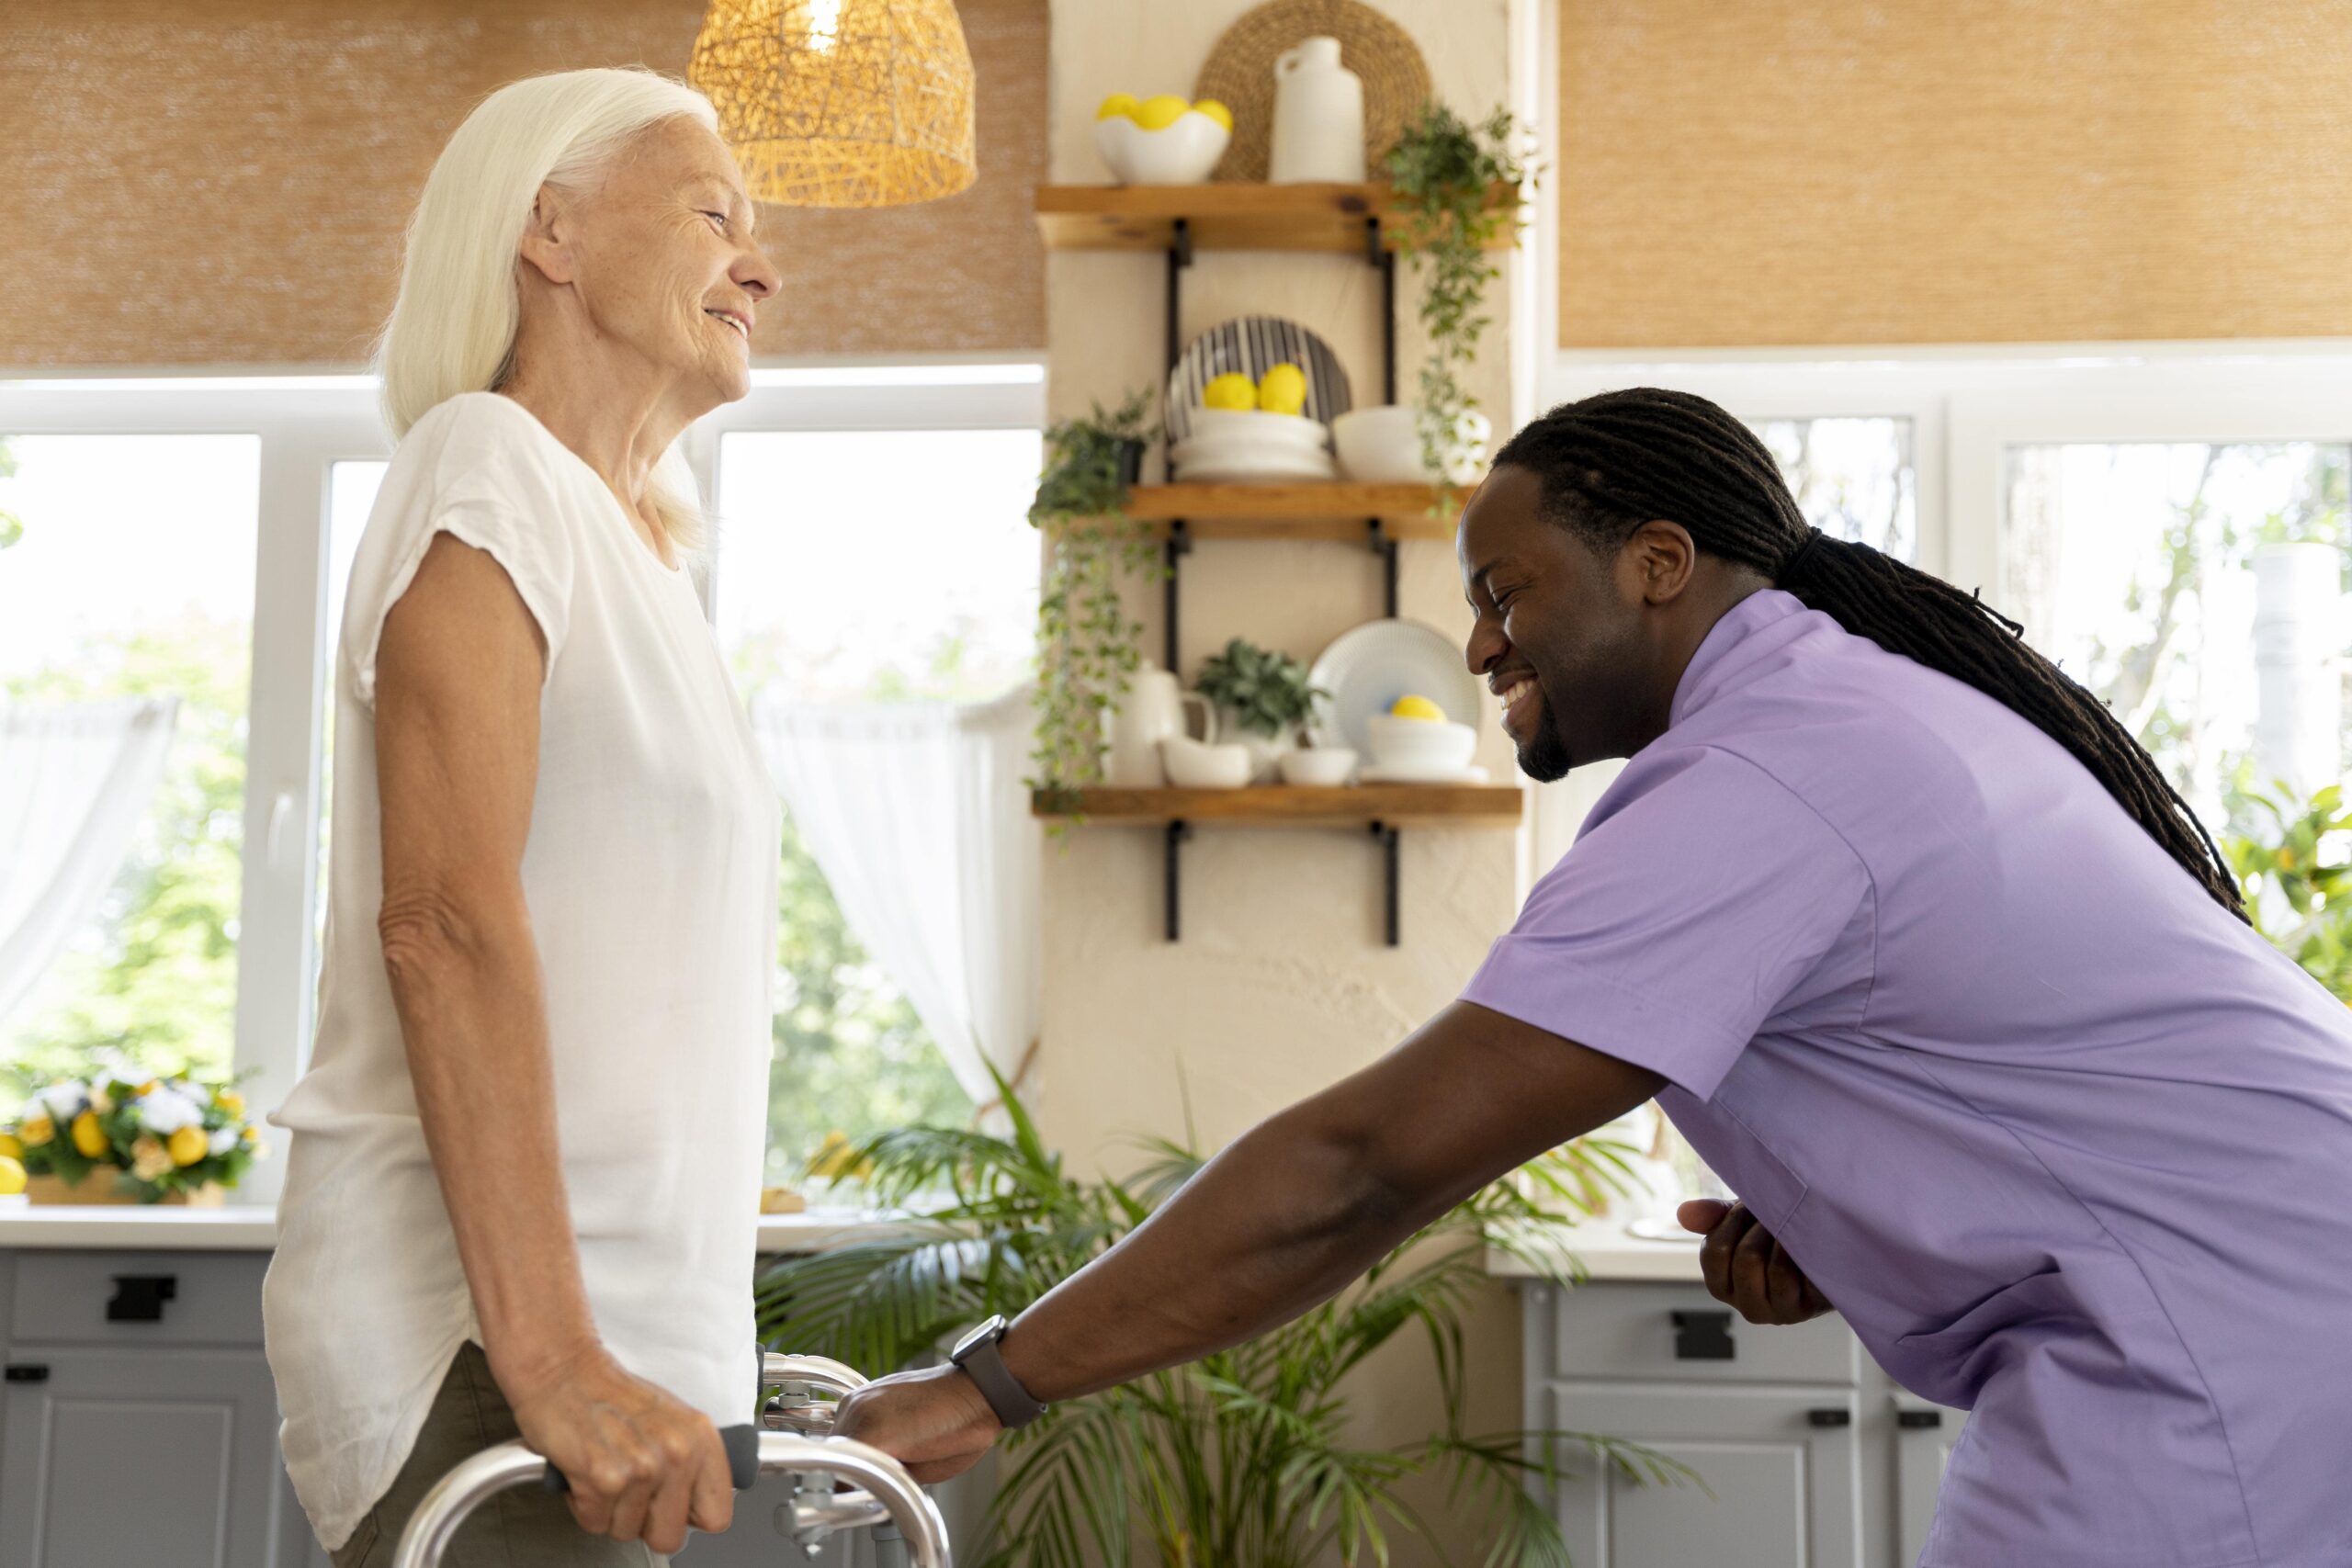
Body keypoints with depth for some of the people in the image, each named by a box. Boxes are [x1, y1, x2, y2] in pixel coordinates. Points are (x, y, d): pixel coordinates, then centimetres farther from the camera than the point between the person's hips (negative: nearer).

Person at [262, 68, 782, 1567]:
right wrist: (552, 1355, -23)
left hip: (597, 1331, 8)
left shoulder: (635, 553, 22)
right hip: (477, 1330, -8)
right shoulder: (485, 462, -5)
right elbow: (441, 920, -17)